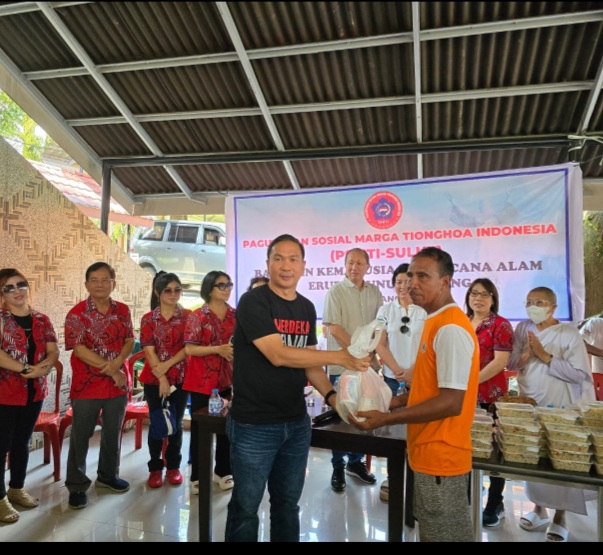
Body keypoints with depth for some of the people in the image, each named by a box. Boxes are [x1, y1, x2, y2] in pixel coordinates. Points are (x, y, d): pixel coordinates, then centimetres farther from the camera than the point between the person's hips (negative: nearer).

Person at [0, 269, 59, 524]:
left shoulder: (42, 320, 6)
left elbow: (53, 351, 1)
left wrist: (43, 367, -19)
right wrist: (27, 369, -25)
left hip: (35, 391, 5)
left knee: (22, 442, 16)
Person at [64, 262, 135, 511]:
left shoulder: (123, 311, 4)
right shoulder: (77, 313, -9)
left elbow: (130, 341, 4)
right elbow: (79, 349, -15)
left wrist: (118, 361, -17)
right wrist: (111, 370, -17)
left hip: (118, 383, 4)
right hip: (86, 385, -4)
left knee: (113, 433, 16)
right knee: (80, 436, 6)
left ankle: (108, 475, 34)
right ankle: (76, 485, 21)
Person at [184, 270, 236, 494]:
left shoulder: (235, 315, 4)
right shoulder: (198, 316, -8)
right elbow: (189, 349, -12)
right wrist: (218, 349, -23)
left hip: (227, 379, 4)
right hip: (202, 380, -4)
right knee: (200, 429, 7)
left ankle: (223, 472, 28)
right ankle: (197, 476, 21)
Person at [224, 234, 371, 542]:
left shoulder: (307, 308, 7)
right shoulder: (253, 302, -15)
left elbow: (309, 362, 9)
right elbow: (278, 355, -24)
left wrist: (330, 395, -7)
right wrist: (338, 357, -23)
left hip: (297, 424, 6)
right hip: (254, 425, -6)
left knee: (288, 504, 21)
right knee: (245, 507, 11)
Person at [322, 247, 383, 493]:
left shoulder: (374, 292, 7)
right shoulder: (335, 292, -7)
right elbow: (334, 328, -13)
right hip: (342, 364, -4)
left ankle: (356, 462, 29)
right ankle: (338, 467, 19)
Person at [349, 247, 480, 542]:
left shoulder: (451, 328, -21)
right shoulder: (436, 322, 10)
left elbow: (451, 402, -26)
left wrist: (386, 418, -24)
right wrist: (397, 400, 6)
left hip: (440, 457, -9)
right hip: (430, 453, 9)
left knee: (446, 534, 8)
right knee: (431, 532, 22)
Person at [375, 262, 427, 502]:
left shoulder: (425, 311, 0)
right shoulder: (386, 310, 6)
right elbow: (380, 345, 2)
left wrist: (412, 371, -12)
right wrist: (399, 372, -6)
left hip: (419, 378, -2)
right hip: (392, 377, 2)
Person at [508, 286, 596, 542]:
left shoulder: (569, 334, -11)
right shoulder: (522, 328, 3)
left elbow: (579, 373, -18)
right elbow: (511, 363, 4)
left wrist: (544, 356, -19)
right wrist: (526, 355, -16)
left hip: (560, 408, -4)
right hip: (529, 404, 4)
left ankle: (560, 517, 22)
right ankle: (539, 508, 32)